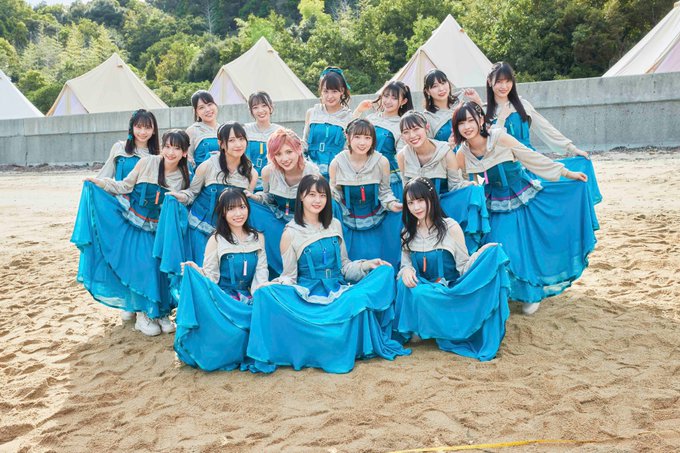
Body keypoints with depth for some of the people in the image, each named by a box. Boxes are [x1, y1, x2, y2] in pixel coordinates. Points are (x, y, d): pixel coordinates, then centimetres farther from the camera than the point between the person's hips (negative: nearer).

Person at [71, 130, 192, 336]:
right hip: (133, 222, -2)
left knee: (161, 266, -9)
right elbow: (125, 187, -4)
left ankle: (160, 311, 10)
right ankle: (142, 313, 1)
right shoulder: (147, 162, -8)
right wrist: (98, 182, -11)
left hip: (156, 228, 3)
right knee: (142, 265, -15)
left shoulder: (183, 177, 0)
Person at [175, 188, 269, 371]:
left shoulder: (257, 238, 10)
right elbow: (209, 277, -4)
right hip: (223, 297, -3)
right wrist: (196, 272, -26)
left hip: (248, 297, 3)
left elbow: (261, 273, 4)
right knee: (234, 329, -31)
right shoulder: (216, 240, -1)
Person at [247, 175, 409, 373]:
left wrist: (365, 265, 0)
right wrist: (273, 288, -21)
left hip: (339, 290, 4)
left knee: (384, 272, -22)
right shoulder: (291, 233, 1)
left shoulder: (335, 225, 13)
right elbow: (288, 277, 1)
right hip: (310, 295, -3)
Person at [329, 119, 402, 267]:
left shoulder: (382, 161, -12)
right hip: (348, 224, 0)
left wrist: (392, 204, -20)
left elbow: (385, 191, -1)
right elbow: (334, 193, 0)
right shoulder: (337, 163, -12)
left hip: (376, 222, 0)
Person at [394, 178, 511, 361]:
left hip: (450, 293, -1)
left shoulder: (450, 228, -5)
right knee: (404, 284, -32)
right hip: (422, 291, 1)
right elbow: (405, 263, 10)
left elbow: (463, 267, -6)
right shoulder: (408, 233, 6)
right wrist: (406, 270, -15)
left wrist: (484, 255, -25)